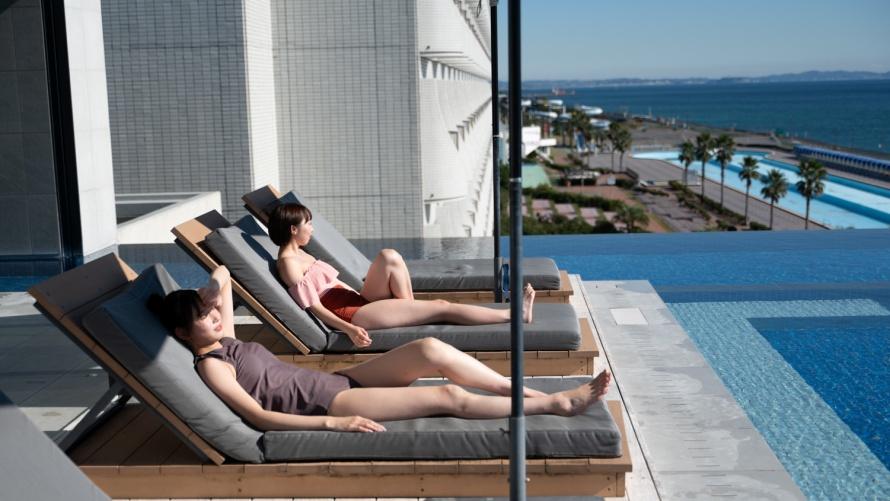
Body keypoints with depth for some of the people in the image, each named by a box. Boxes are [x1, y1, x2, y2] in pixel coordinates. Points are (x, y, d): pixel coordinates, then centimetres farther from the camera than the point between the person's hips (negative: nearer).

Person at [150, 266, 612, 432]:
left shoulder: (225, 341, 13)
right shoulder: (210, 366, -11)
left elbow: (222, 277, 24)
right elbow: (259, 417, -21)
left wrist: (199, 294, 5)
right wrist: (333, 423, -25)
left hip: (338, 382, 8)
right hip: (328, 405, -8)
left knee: (430, 350, -13)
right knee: (449, 397, -15)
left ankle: (521, 389, -2)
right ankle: (558, 403, -4)